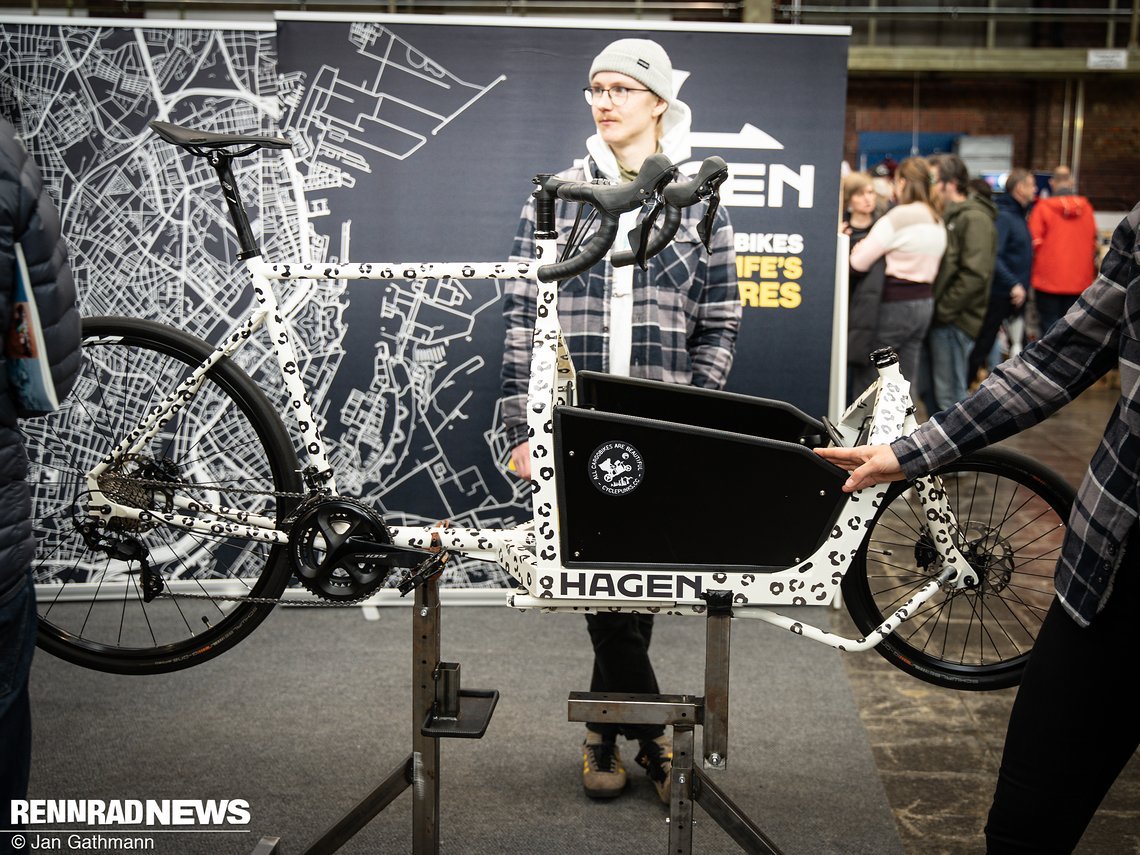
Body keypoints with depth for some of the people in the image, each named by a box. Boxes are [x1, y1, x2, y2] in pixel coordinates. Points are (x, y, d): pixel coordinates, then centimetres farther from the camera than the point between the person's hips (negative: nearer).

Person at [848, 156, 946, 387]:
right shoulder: (938, 222, 12)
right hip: (925, 301, 8)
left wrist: (857, 250, 8)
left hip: (895, 303, -8)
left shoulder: (898, 218, -14)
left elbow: (860, 262, -15)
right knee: (907, 380, 11)